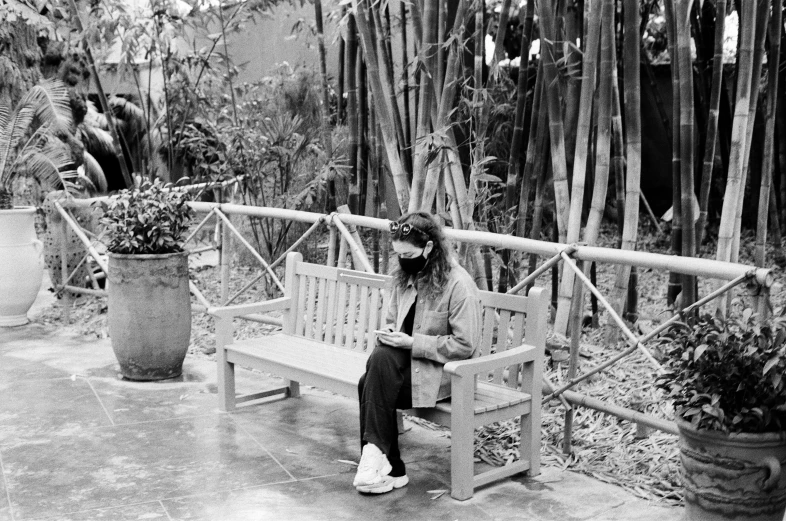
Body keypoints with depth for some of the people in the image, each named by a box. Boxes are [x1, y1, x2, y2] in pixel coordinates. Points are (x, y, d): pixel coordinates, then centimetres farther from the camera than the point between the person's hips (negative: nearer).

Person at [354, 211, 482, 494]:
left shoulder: (459, 284, -15)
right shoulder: (405, 277, 8)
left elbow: (465, 345, -17)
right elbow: (392, 319, 20)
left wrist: (412, 343, -20)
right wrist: (388, 332, -6)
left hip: (443, 371, -7)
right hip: (408, 361, 7)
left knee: (371, 383, -28)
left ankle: (375, 455, -14)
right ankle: (390, 470, -14)